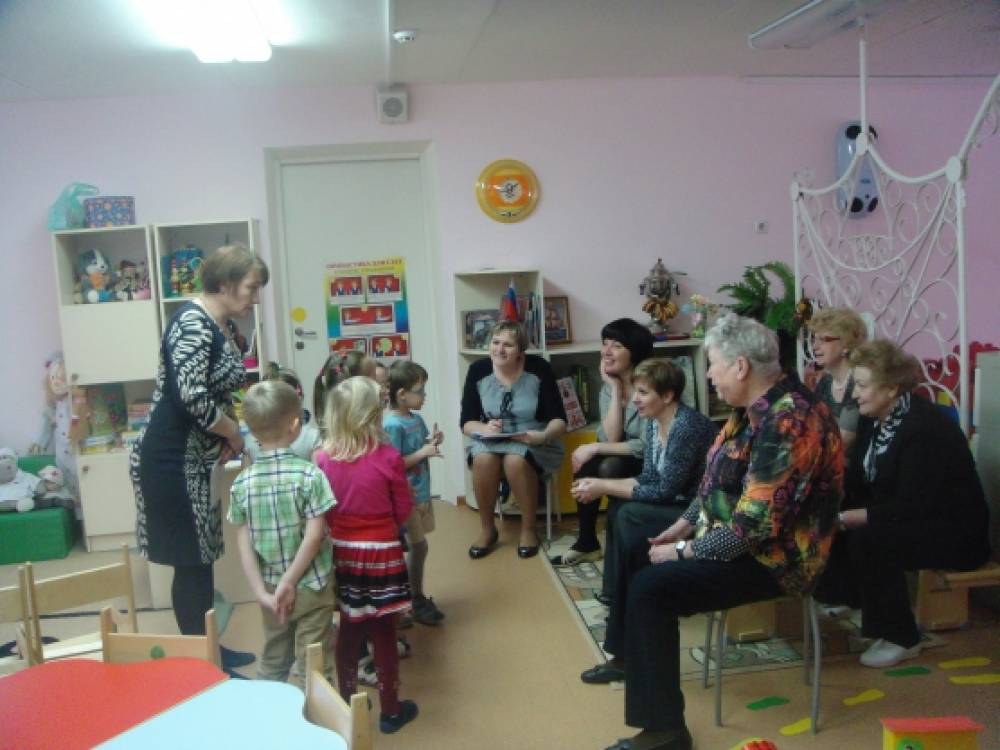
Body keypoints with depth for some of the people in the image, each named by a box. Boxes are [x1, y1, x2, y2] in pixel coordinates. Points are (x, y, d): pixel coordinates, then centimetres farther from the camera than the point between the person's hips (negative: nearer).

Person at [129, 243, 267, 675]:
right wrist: (234, 434, -12)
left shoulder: (222, 327, 11)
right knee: (190, 563, 0)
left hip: (196, 459, 9)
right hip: (171, 461, -9)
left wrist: (229, 435, 3)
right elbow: (192, 398, -28)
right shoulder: (192, 324, -18)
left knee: (200, 560, 16)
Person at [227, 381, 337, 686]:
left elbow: (244, 544, -4)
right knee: (309, 667, 7)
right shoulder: (310, 474, -16)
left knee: (272, 662, 21)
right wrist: (289, 583, -11)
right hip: (311, 588, -4)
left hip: (270, 590, 4)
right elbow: (314, 536, -19)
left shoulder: (242, 482, -4)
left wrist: (261, 592, -2)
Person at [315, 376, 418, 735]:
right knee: (383, 632, 8)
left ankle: (347, 703, 31)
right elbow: (403, 511, -6)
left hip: (341, 553, 3)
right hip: (380, 553, -3)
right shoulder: (388, 457, -16)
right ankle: (390, 710, 20)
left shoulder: (322, 458, -8)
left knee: (349, 629, 18)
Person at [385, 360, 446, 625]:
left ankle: (417, 597, 28)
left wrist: (433, 442, 0)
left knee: (416, 548, 16)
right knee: (418, 546, -1)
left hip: (421, 494, 8)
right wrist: (423, 453, -23)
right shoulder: (393, 425, -20)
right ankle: (417, 602, 13)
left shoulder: (417, 419, 7)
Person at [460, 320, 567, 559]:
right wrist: (484, 428, -25)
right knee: (482, 459, -31)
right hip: (492, 440, 2)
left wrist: (544, 435, -32)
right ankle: (487, 529, -8)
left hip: (534, 443, -2)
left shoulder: (539, 369, -12)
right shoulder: (478, 371, -6)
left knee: (516, 461, -34)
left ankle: (529, 528, -10)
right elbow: (466, 422, -4)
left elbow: (559, 420, -11)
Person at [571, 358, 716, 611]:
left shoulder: (687, 427, -25)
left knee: (630, 515, -18)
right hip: (681, 502, 9)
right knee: (619, 505, -1)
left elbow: (665, 491, -22)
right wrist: (600, 484, -7)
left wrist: (604, 489, -18)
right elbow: (648, 478, 6)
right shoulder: (653, 421, 2)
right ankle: (617, 590, 11)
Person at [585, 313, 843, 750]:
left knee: (650, 588, -23)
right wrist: (683, 525, 8)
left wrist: (685, 551, -20)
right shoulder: (757, 408, 4)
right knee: (638, 555, 18)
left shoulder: (787, 422, -28)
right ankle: (628, 659, 39)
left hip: (773, 556, -11)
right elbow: (718, 481, 17)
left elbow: (754, 524, -31)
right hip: (737, 537, 11)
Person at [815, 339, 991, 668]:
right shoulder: (874, 417, 0)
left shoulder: (925, 427, -26)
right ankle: (851, 600, 8)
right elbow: (856, 480, 2)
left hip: (954, 531, -8)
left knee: (867, 539, -29)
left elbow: (909, 506, -30)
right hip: (903, 516, 9)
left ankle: (901, 638, -12)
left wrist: (846, 518, -29)